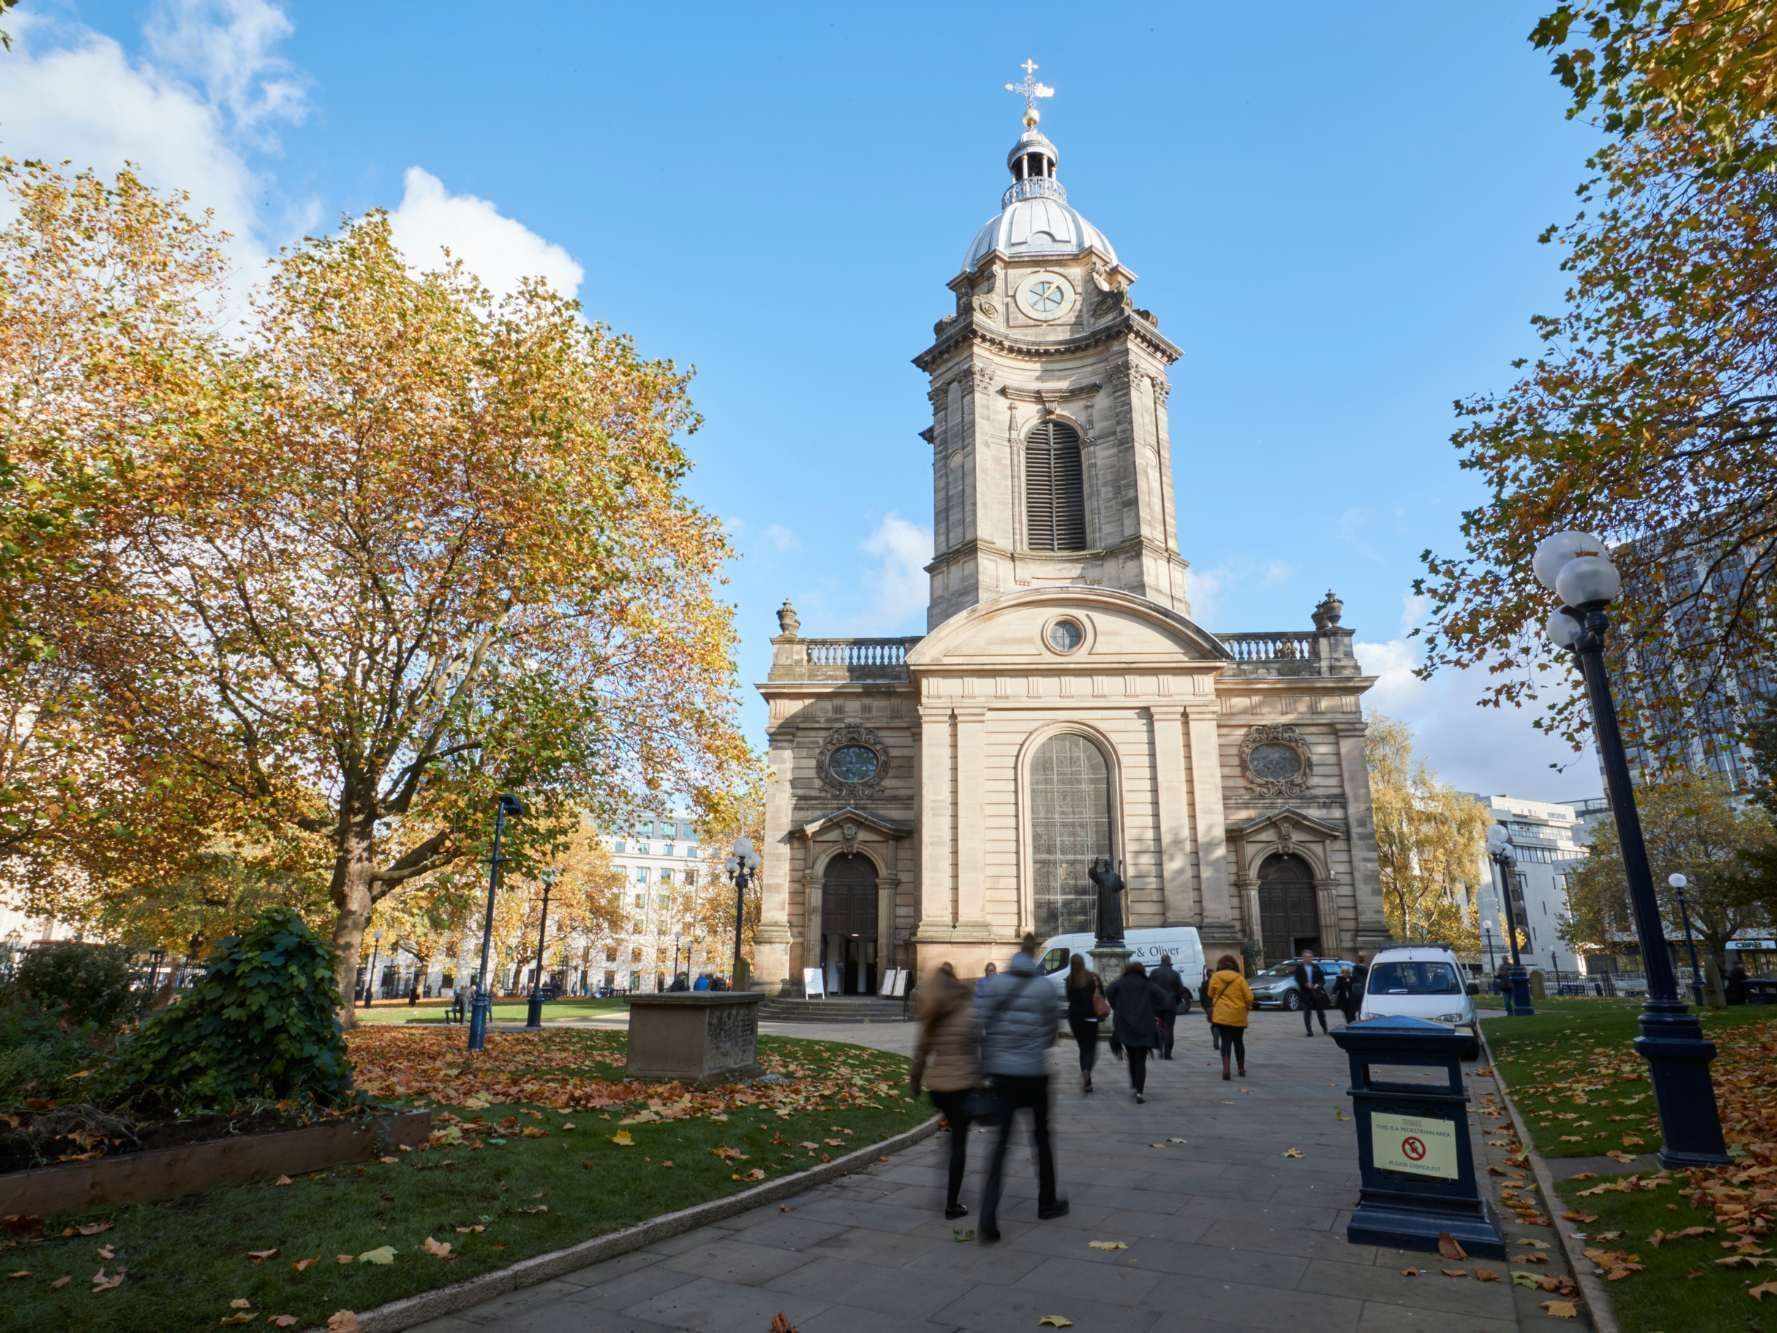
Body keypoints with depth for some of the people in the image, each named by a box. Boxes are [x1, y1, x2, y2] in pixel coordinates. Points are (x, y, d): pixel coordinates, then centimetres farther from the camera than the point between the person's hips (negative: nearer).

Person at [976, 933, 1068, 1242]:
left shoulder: (994, 984, -4)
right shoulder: (1044, 987, -8)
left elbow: (980, 1025, -6)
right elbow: (1052, 1030, 1)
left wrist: (985, 1066, 2)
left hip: (1001, 1071, 2)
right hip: (1033, 1072, -2)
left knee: (1002, 1140, 4)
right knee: (1041, 1135, 19)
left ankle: (988, 1219, -7)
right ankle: (1047, 1202, 33)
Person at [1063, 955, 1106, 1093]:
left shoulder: (1069, 979, -2)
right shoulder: (1093, 976, -7)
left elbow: (1069, 999, 5)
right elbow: (1102, 995, -5)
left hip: (1074, 1017, 2)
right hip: (1090, 1017, -2)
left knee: (1083, 1048, 14)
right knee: (1091, 1048, 6)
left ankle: (1087, 1082, 12)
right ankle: (1086, 1071, -22)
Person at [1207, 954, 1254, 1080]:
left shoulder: (1215, 977, -1)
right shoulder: (1239, 978, -3)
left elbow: (1210, 995, 7)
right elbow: (1248, 997, -3)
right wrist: (1247, 1007, 17)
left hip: (1221, 1014, -1)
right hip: (1238, 1016, 1)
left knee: (1226, 1041, 0)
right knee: (1238, 1041, 16)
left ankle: (1226, 1069, -16)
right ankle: (1241, 1069, 27)